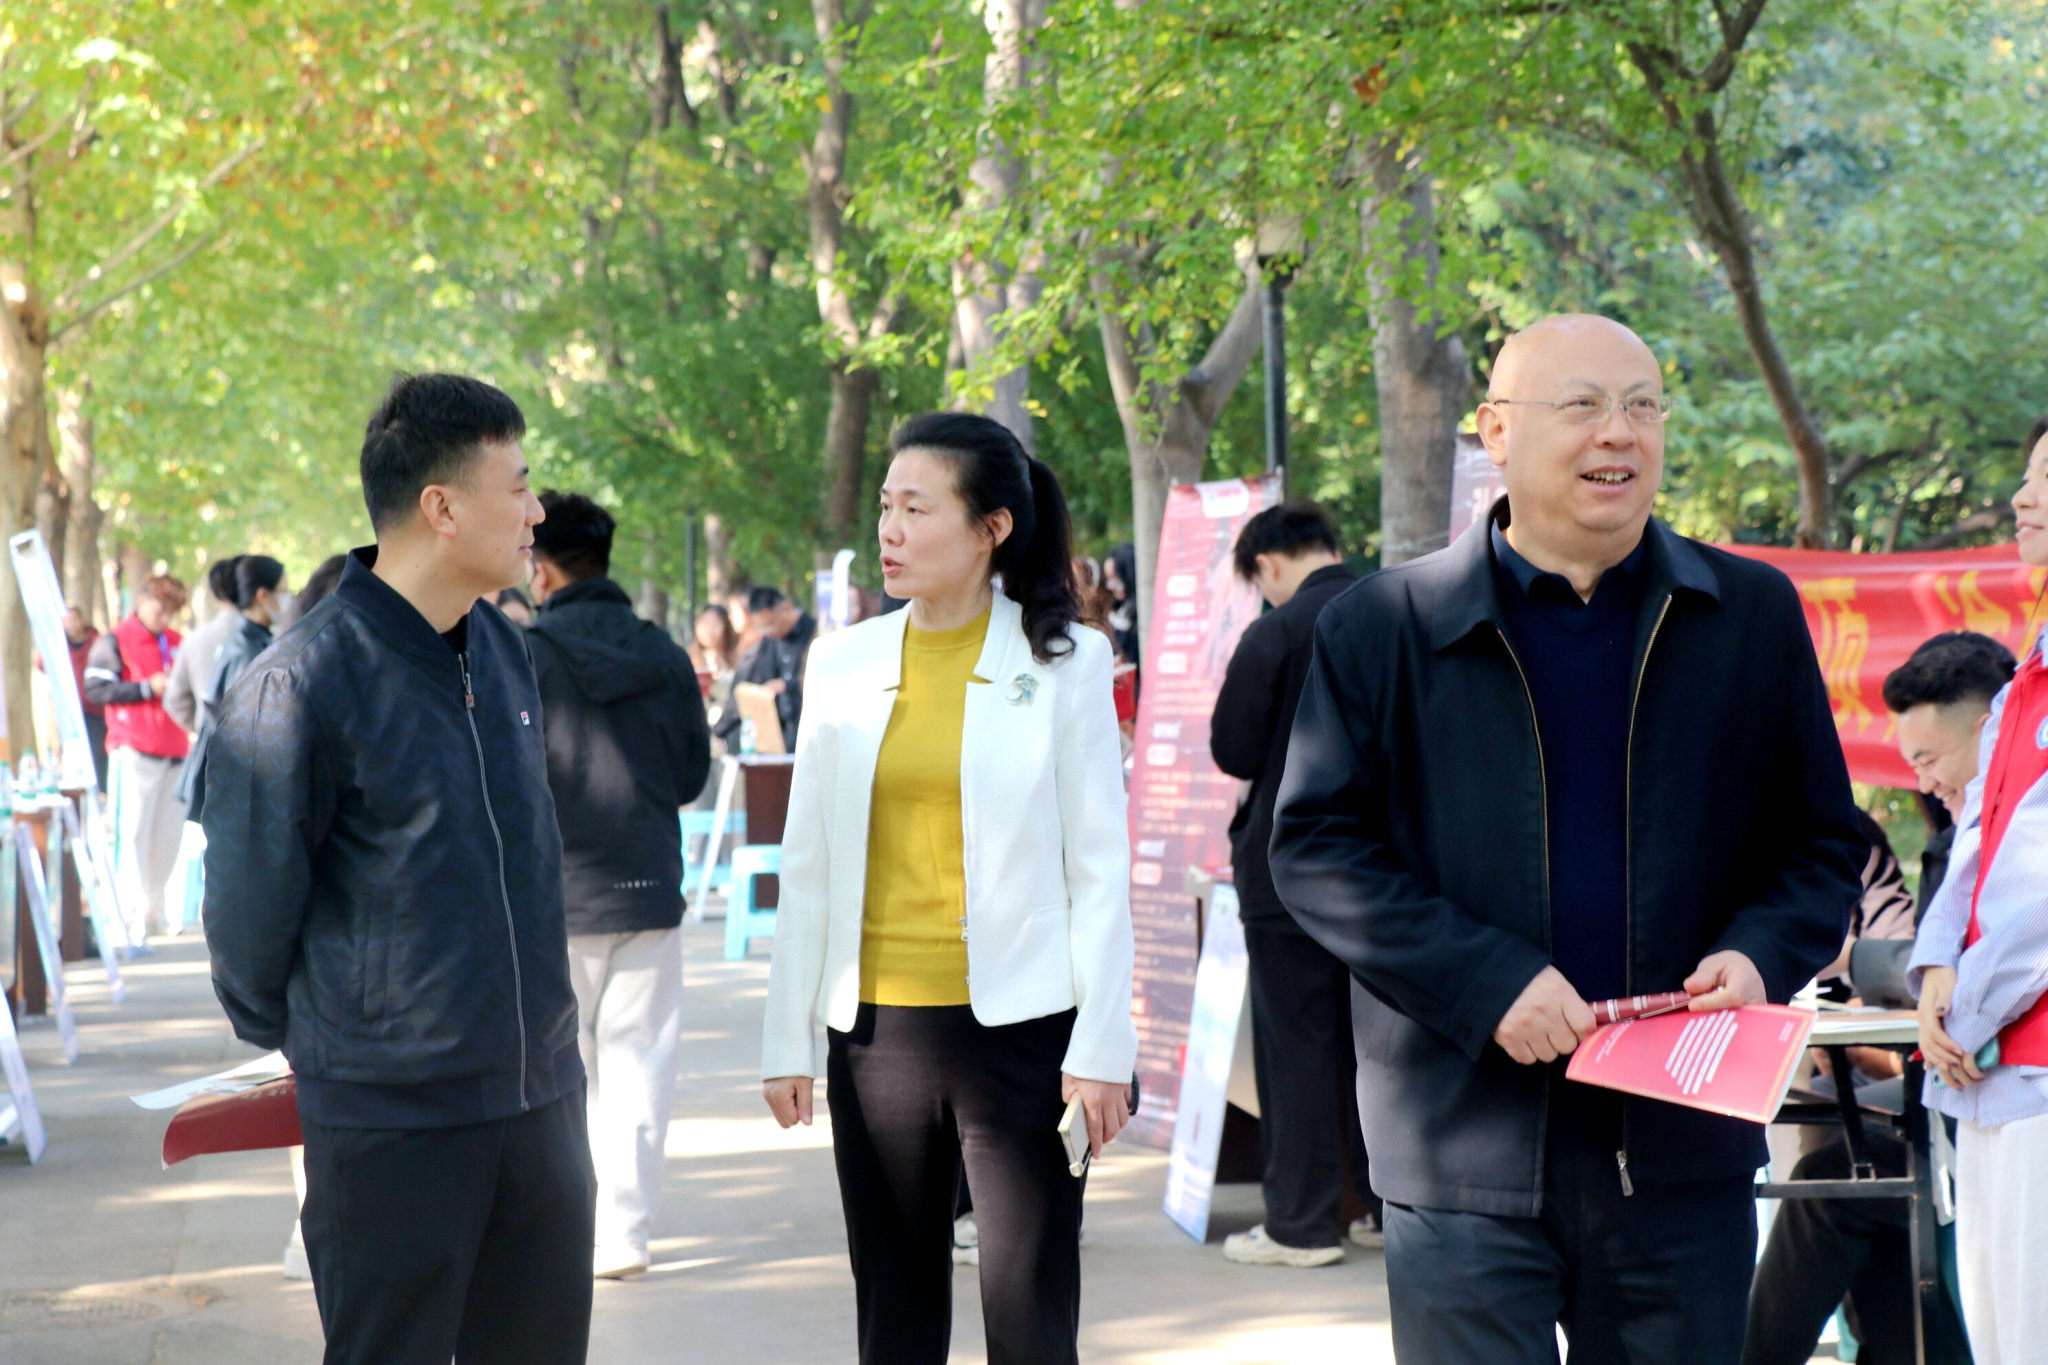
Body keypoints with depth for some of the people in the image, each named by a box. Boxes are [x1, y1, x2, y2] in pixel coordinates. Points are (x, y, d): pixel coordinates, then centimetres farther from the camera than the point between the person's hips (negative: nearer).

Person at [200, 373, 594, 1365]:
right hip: (392, 1125, -6)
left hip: (540, 1101, 7)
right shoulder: (301, 685, -16)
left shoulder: (507, 650, 8)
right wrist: (299, 1042, 9)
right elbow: (249, 910, -6)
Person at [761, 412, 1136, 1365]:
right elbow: (808, 865, 11)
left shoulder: (1062, 661, -1)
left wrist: (1102, 1046, -7)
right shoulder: (845, 664, 7)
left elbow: (1099, 866, -1)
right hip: (877, 1027, 3)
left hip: (1017, 1025, -3)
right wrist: (786, 1040, 8)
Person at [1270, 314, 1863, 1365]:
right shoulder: (1383, 627, 2)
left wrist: (1760, 955, -8)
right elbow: (1314, 847, -1)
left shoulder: (1755, 616, 9)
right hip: (1466, 1153, -2)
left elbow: (1824, 844, 14)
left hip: (1682, 1159, 2)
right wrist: (1487, 982, -14)